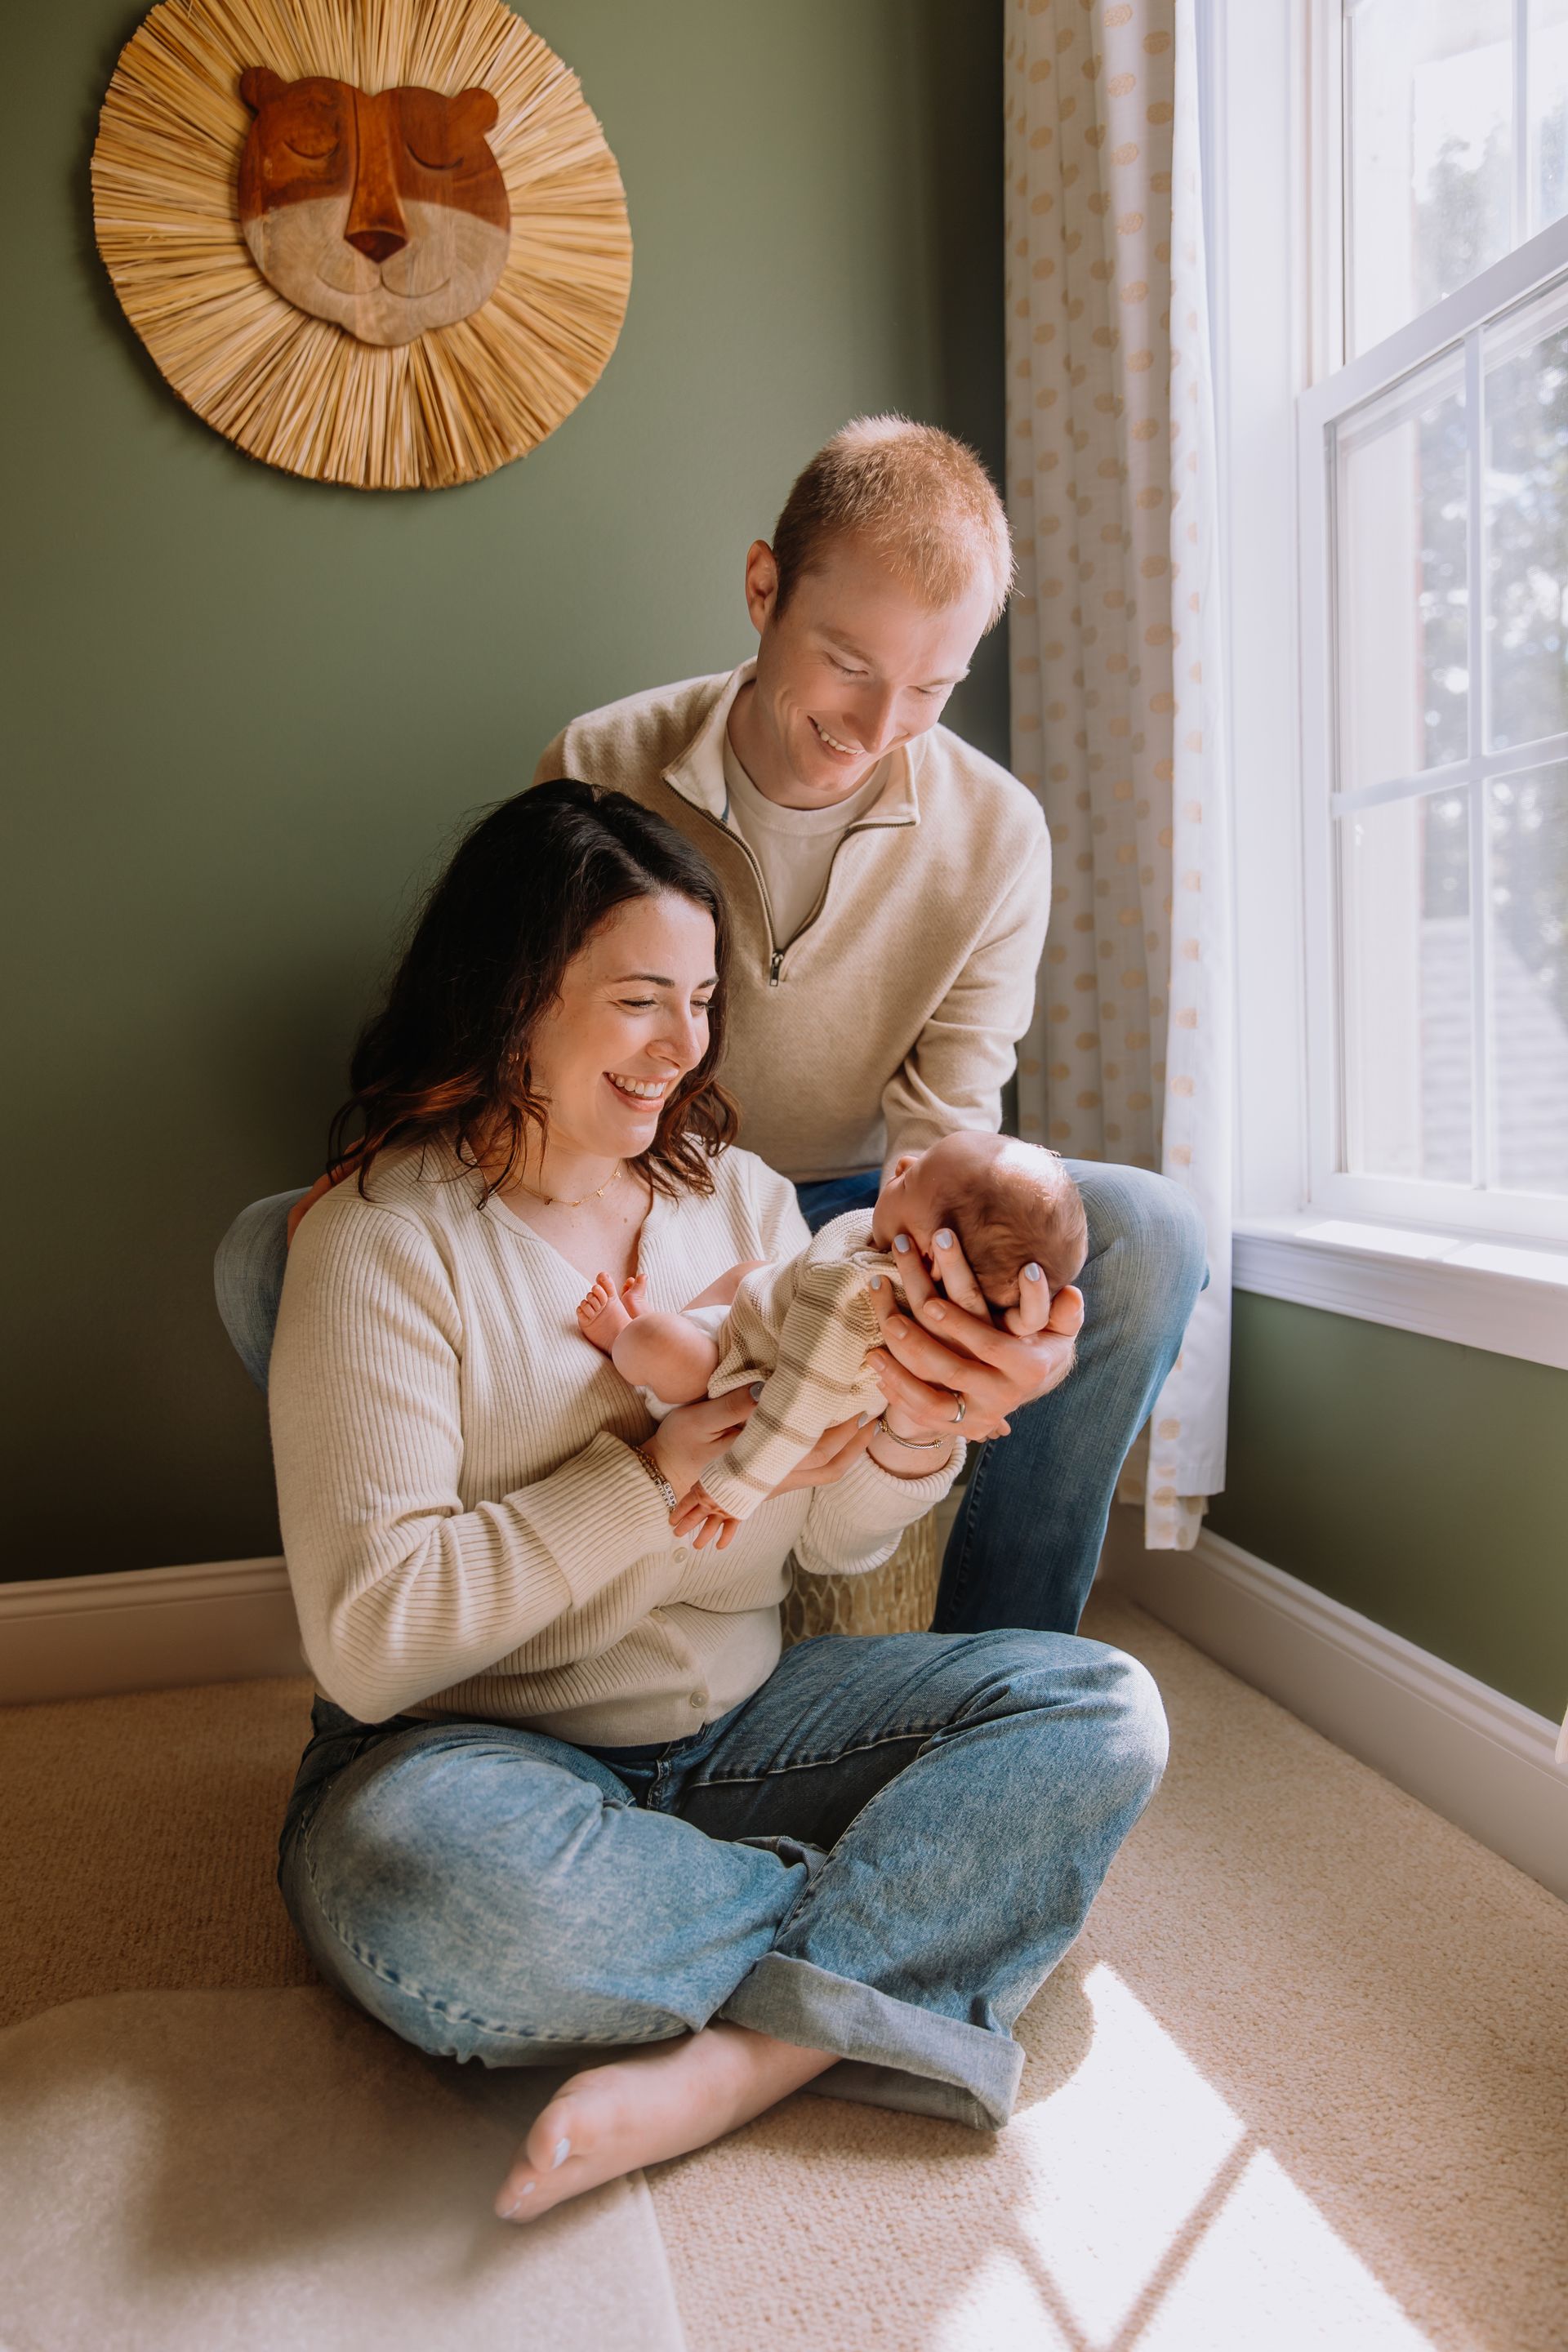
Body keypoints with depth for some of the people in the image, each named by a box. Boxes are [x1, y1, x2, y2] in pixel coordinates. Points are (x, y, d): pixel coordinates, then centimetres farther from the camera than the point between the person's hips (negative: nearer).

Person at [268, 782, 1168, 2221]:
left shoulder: (739, 1195, 5)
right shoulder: (385, 1240, -12)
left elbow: (833, 1540, 4)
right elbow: (367, 1641, -19)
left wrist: (912, 1438, -18)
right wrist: (653, 1481, -23)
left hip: (729, 1723, 5)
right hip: (474, 1760, -5)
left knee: (1101, 1708, -11)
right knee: (430, 1889, -39)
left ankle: (736, 2061, -25)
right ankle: (912, 1912, -14)